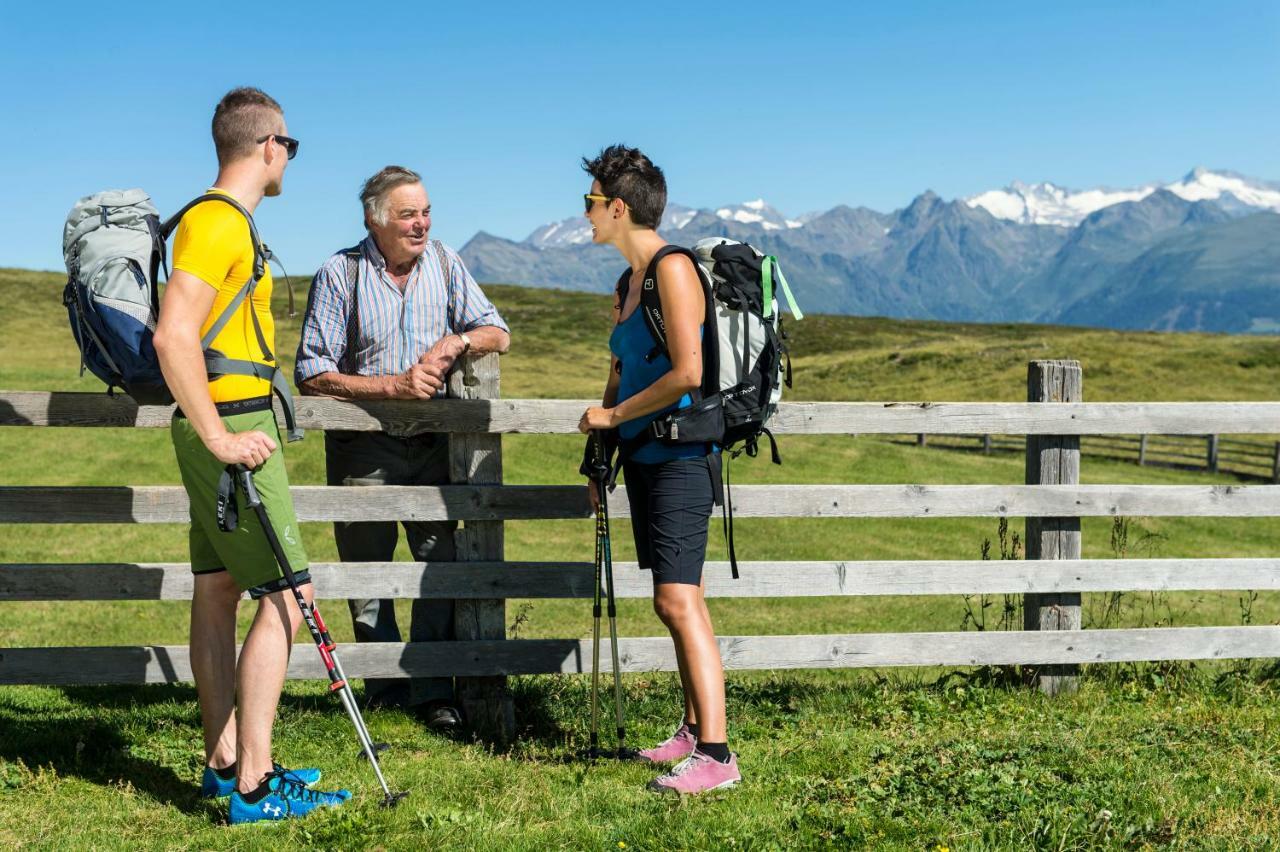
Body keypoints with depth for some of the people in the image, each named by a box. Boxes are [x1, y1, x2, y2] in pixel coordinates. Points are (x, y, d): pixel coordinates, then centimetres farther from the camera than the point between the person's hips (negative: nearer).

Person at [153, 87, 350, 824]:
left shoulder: (223, 222, 16)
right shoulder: (218, 222, -16)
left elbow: (200, 333, 25)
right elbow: (173, 336, -26)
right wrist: (219, 437, -24)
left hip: (228, 428, 10)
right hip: (235, 427, -10)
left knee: (218, 591, 13)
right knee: (287, 595, -9)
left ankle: (225, 762, 22)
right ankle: (254, 785, -7)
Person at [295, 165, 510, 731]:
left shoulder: (444, 263, 3)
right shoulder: (340, 274, -9)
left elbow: (498, 334, 7)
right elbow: (312, 375, -13)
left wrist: (455, 342, -15)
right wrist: (395, 385, -21)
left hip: (433, 443, 3)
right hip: (363, 445, -2)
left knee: (443, 562, -3)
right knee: (367, 571, 6)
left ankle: (433, 694, 6)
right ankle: (386, 694, 20)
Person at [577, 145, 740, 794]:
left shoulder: (673, 268, -12)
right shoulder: (628, 283, 17)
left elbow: (687, 373, -20)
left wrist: (614, 415, -10)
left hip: (680, 458, -9)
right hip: (645, 459, 9)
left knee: (678, 600, -16)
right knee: (678, 603, 13)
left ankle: (716, 755, -17)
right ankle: (694, 730, 22)